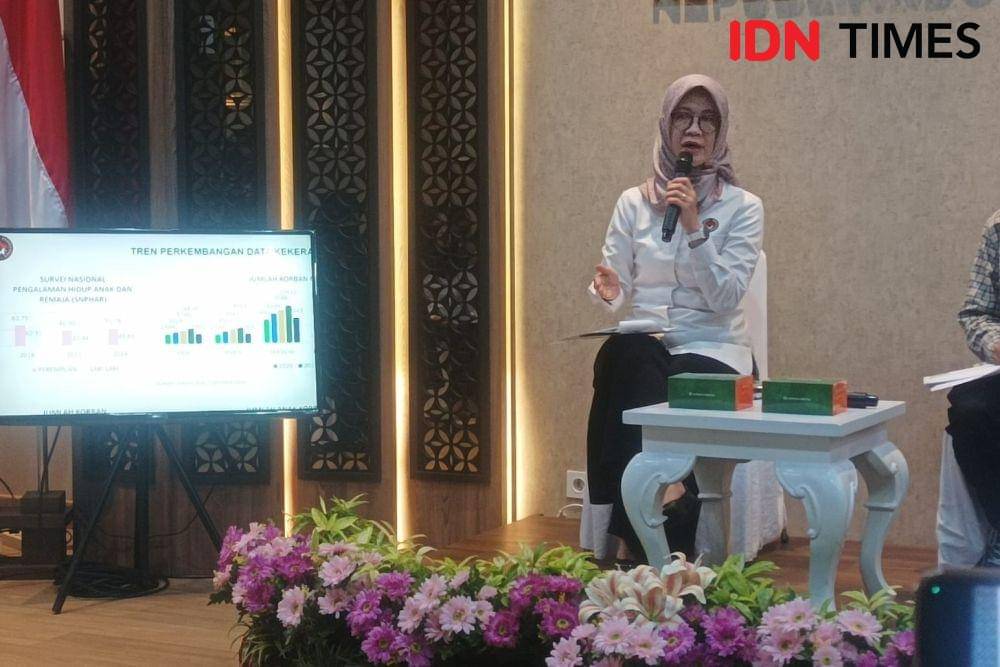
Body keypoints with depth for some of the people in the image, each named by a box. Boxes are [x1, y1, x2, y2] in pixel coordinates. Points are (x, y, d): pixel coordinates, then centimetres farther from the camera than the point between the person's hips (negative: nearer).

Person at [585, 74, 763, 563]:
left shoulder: (743, 208, 3)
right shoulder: (634, 203, 10)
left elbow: (725, 297, -9)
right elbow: (618, 289, 6)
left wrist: (694, 226, -16)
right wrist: (608, 291, -18)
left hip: (713, 349, -2)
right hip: (645, 345, 2)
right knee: (622, 356, -35)